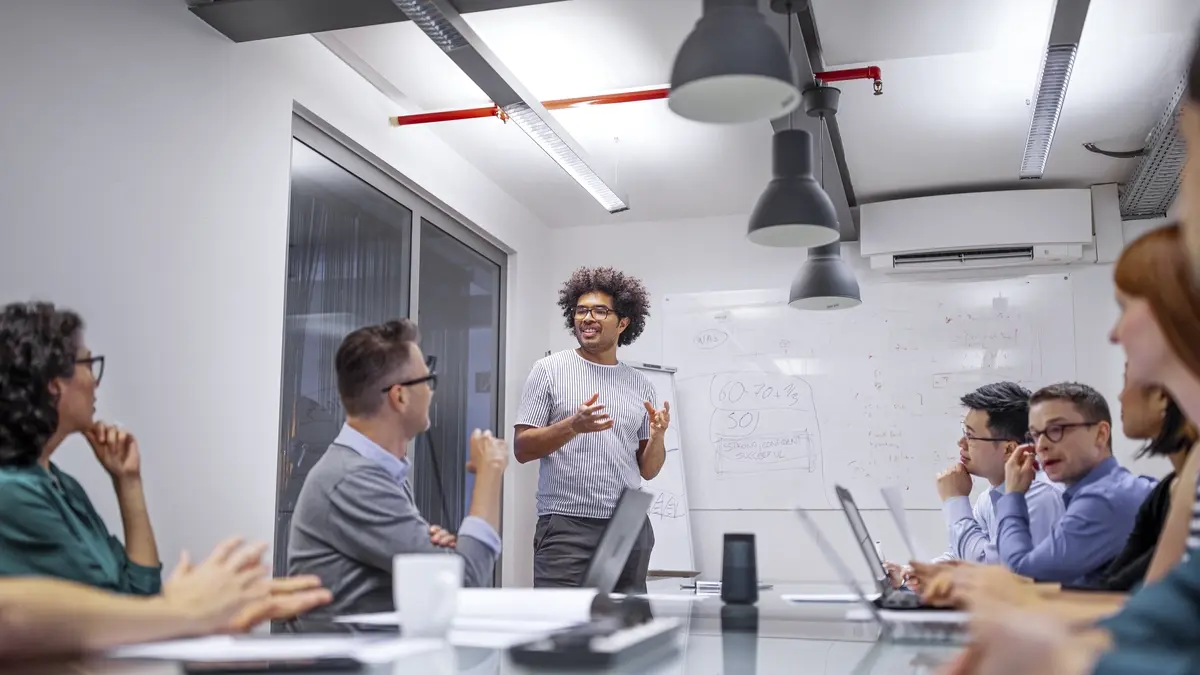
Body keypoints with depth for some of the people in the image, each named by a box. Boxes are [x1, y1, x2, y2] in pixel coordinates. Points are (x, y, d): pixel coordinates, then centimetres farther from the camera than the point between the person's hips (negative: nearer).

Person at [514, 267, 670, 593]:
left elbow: (647, 470, 13)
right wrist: (573, 426, -18)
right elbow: (522, 449, -3)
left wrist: (658, 435, -8)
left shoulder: (640, 385, 11)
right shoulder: (549, 370, 2)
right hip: (566, 526, -3)